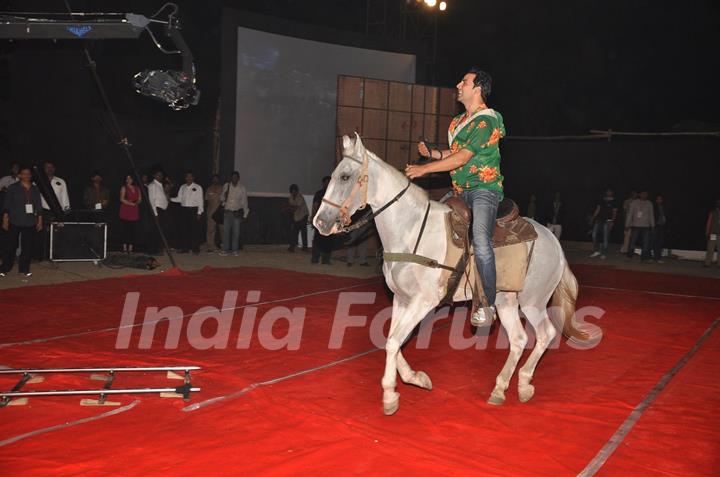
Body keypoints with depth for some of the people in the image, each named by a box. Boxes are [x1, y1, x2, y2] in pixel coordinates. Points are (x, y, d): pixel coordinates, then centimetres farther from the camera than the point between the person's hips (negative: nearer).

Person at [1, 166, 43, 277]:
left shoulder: (35, 189, 10)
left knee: (27, 246, 3)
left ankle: (24, 268, 12)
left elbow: (38, 206, 11)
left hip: (30, 222, 3)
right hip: (15, 222, -3)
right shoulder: (13, 188, 1)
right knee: (12, 245, -1)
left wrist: (40, 220, 7)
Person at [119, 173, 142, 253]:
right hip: (125, 211, -4)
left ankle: (130, 248, 3)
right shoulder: (124, 188, 4)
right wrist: (131, 204, -12)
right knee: (126, 229, -4)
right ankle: (124, 247, -1)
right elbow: (122, 199, -6)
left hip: (134, 212, 4)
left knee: (133, 230, 0)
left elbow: (140, 199, 11)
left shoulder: (137, 188, 16)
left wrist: (136, 203, -9)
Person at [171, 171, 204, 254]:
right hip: (184, 210, 4)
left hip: (193, 210, -4)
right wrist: (170, 198, -2)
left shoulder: (197, 187, 1)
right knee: (183, 230, 4)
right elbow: (179, 199, 12)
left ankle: (195, 249, 5)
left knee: (194, 230, -3)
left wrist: (199, 212, -7)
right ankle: (185, 248, 13)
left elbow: (200, 201, -2)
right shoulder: (182, 187, 12)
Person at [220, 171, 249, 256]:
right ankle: (225, 249, 3)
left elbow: (244, 201, 4)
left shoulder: (242, 188, 1)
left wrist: (245, 215, 2)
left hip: (237, 213, -1)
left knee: (236, 232, 1)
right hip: (227, 212, 1)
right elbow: (223, 199, 12)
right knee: (226, 231, -2)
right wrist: (224, 196, -10)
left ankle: (234, 250, 8)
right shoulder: (226, 186, 4)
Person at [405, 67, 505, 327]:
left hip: (484, 188, -10)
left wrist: (424, 168, -17)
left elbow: (462, 158, -18)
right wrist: (431, 153, 10)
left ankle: (488, 304, -19)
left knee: (480, 240, -26)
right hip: (460, 191, 10)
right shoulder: (459, 121, 18)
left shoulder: (486, 121, -11)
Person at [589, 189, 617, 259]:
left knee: (605, 237, -3)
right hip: (599, 220, 4)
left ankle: (603, 253, 3)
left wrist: (612, 222, -12)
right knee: (594, 235, -3)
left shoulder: (613, 202, 2)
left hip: (607, 221, -4)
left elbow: (614, 213, -2)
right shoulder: (601, 201, 13)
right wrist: (593, 218, 7)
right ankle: (596, 251, 9)